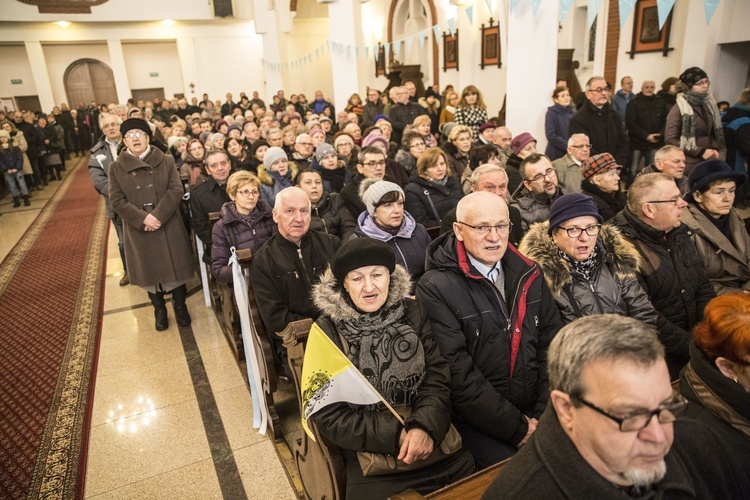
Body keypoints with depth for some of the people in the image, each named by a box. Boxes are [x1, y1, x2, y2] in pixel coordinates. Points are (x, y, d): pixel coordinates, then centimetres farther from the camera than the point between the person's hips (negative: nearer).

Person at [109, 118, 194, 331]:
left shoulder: (166, 161, 2)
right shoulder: (116, 167, 2)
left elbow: (176, 190, -8)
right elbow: (117, 201, -4)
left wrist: (157, 215, -20)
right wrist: (143, 219, -19)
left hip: (169, 227, 0)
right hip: (139, 231, 1)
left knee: (174, 266, 8)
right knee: (150, 270, 11)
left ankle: (180, 305, 27)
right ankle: (159, 310, 28)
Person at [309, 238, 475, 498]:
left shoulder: (413, 313, 1)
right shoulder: (327, 331, -6)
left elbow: (437, 379, -1)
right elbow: (328, 415, -8)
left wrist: (425, 426, -19)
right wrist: (396, 435, -16)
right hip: (368, 456, -1)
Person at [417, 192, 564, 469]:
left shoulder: (528, 274, 7)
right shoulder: (434, 289, -13)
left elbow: (552, 342, 6)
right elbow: (458, 373, -15)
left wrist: (544, 415, -3)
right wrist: (518, 428, -12)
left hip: (536, 414, 5)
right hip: (479, 422, -5)